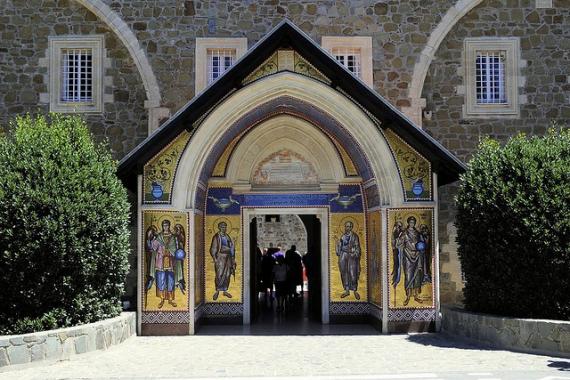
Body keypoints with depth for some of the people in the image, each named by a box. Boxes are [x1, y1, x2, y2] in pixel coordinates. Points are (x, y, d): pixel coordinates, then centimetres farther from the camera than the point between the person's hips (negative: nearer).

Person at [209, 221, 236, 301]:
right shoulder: (216, 237, -5)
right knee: (220, 274, -10)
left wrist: (233, 258, 12)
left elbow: (231, 246, 16)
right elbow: (213, 249, -7)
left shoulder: (227, 236, 13)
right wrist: (215, 258, -15)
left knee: (227, 274, 7)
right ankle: (217, 291, 0)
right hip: (221, 256, -6)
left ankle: (225, 290, 16)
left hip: (228, 257, 6)